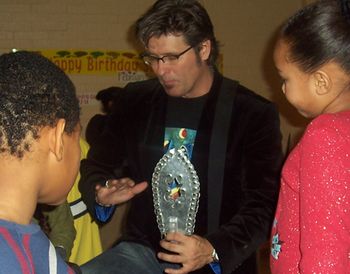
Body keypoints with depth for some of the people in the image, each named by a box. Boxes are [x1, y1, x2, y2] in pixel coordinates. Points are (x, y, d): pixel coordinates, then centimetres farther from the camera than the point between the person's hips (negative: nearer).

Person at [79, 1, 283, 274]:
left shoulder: (254, 113, -6)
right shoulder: (137, 100, 4)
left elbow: (264, 204, -10)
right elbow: (98, 165, 13)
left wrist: (213, 250, -25)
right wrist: (102, 194, -10)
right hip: (143, 251, 3)